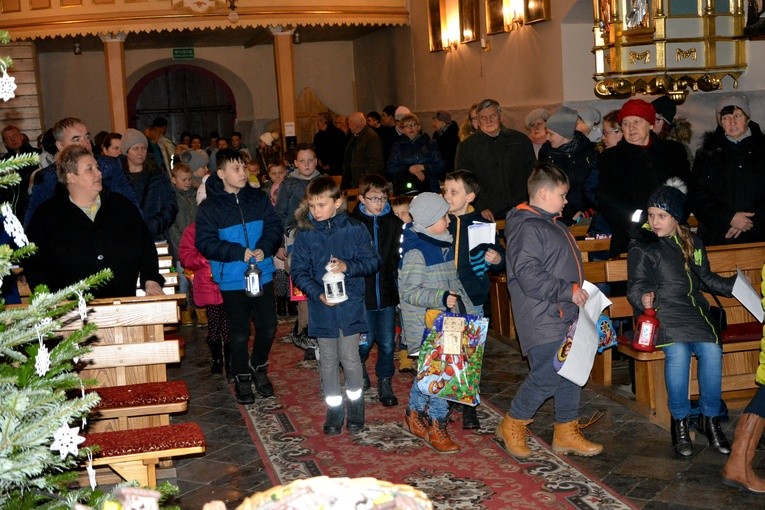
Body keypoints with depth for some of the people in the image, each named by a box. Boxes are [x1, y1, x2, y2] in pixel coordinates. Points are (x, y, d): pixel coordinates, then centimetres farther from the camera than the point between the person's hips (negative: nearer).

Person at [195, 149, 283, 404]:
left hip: (263, 276, 3)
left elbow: (274, 226, 3)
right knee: (239, 333, 7)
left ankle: (259, 368, 34)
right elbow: (205, 243, -12)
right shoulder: (209, 207, -7)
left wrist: (265, 248, -17)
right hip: (232, 281, -3)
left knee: (268, 327, 9)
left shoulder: (259, 198, 2)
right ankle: (242, 378, 27)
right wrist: (239, 253, -21)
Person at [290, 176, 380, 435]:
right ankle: (334, 410, 24)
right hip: (322, 308, 1)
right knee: (328, 361, 11)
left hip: (350, 306, -1)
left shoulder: (355, 229, -4)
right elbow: (298, 270, -2)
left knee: (350, 359, 4)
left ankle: (356, 407, 24)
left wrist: (348, 266, -19)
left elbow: (372, 261, -1)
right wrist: (318, 294, -16)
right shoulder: (305, 234, -2)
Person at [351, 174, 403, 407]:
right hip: (361, 293, -2)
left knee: (387, 343, 7)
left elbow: (399, 258, 5)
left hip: (387, 293, 2)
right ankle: (360, 366, 38)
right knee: (364, 342, 7)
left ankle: (385, 383, 24)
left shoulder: (394, 223, 2)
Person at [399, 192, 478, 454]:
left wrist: (469, 310, 17)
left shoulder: (444, 244, 11)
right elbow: (409, 291, -21)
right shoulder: (416, 251, -17)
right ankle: (436, 428, 2)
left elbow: (454, 282, 20)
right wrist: (441, 298, -31)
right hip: (425, 326, -9)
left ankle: (414, 415, 33)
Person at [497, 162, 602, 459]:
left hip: (566, 315, 10)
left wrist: (579, 292, 19)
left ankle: (566, 433, 23)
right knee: (546, 377, -9)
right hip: (542, 320, -10)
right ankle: (512, 427, 10)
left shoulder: (554, 225, 18)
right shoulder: (526, 228, -15)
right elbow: (529, 277, -23)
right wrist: (568, 291, -19)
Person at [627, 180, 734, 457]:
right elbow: (636, 286, -5)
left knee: (711, 351, -26)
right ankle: (680, 421, -13)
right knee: (678, 352, -32)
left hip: (694, 312, 4)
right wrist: (643, 299, -27)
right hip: (663, 314, -4)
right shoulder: (641, 247, 3)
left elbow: (706, 279, 28)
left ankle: (710, 419, -7)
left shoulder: (693, 242, 18)